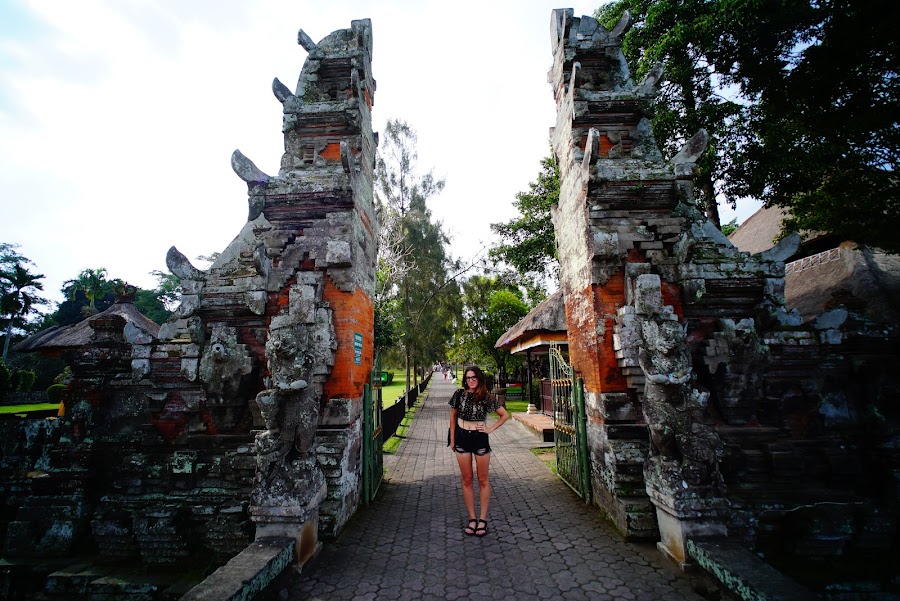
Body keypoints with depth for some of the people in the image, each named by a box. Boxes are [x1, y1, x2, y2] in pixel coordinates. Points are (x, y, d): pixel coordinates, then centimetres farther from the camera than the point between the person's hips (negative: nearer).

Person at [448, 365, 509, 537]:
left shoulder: (486, 397, -7)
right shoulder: (459, 394, -3)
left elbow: (505, 415, 2)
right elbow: (453, 416, 7)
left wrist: (491, 428, -5)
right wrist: (452, 439, 6)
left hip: (480, 438, -1)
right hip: (462, 438, 1)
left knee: (483, 480, 8)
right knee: (467, 480, 9)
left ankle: (482, 519, 21)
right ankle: (472, 519, 21)